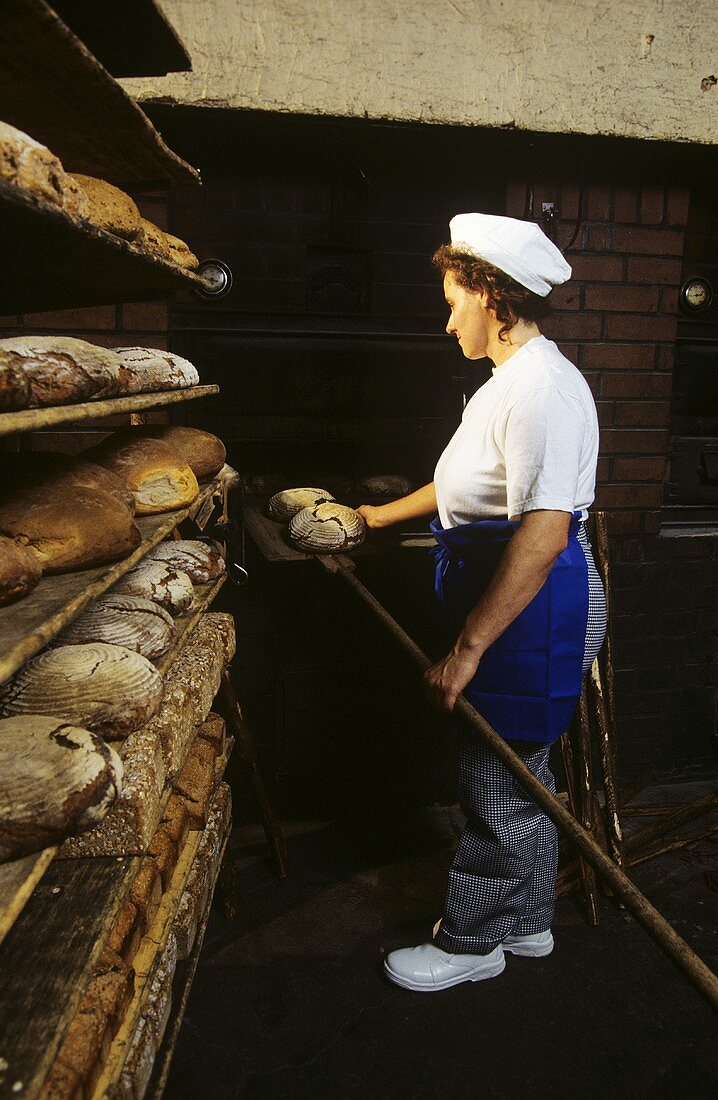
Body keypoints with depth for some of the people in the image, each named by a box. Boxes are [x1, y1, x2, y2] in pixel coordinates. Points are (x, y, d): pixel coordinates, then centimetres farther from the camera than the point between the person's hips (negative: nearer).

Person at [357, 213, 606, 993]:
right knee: (519, 769, 20)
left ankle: (471, 941, 26)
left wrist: (467, 648, -30)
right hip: (516, 604, 10)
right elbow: (472, 487, 26)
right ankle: (526, 922, 39)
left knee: (498, 781, 5)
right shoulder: (514, 380, 14)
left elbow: (542, 533, -30)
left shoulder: (543, 387, -21)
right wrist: (383, 515, 34)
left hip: (535, 608, -10)